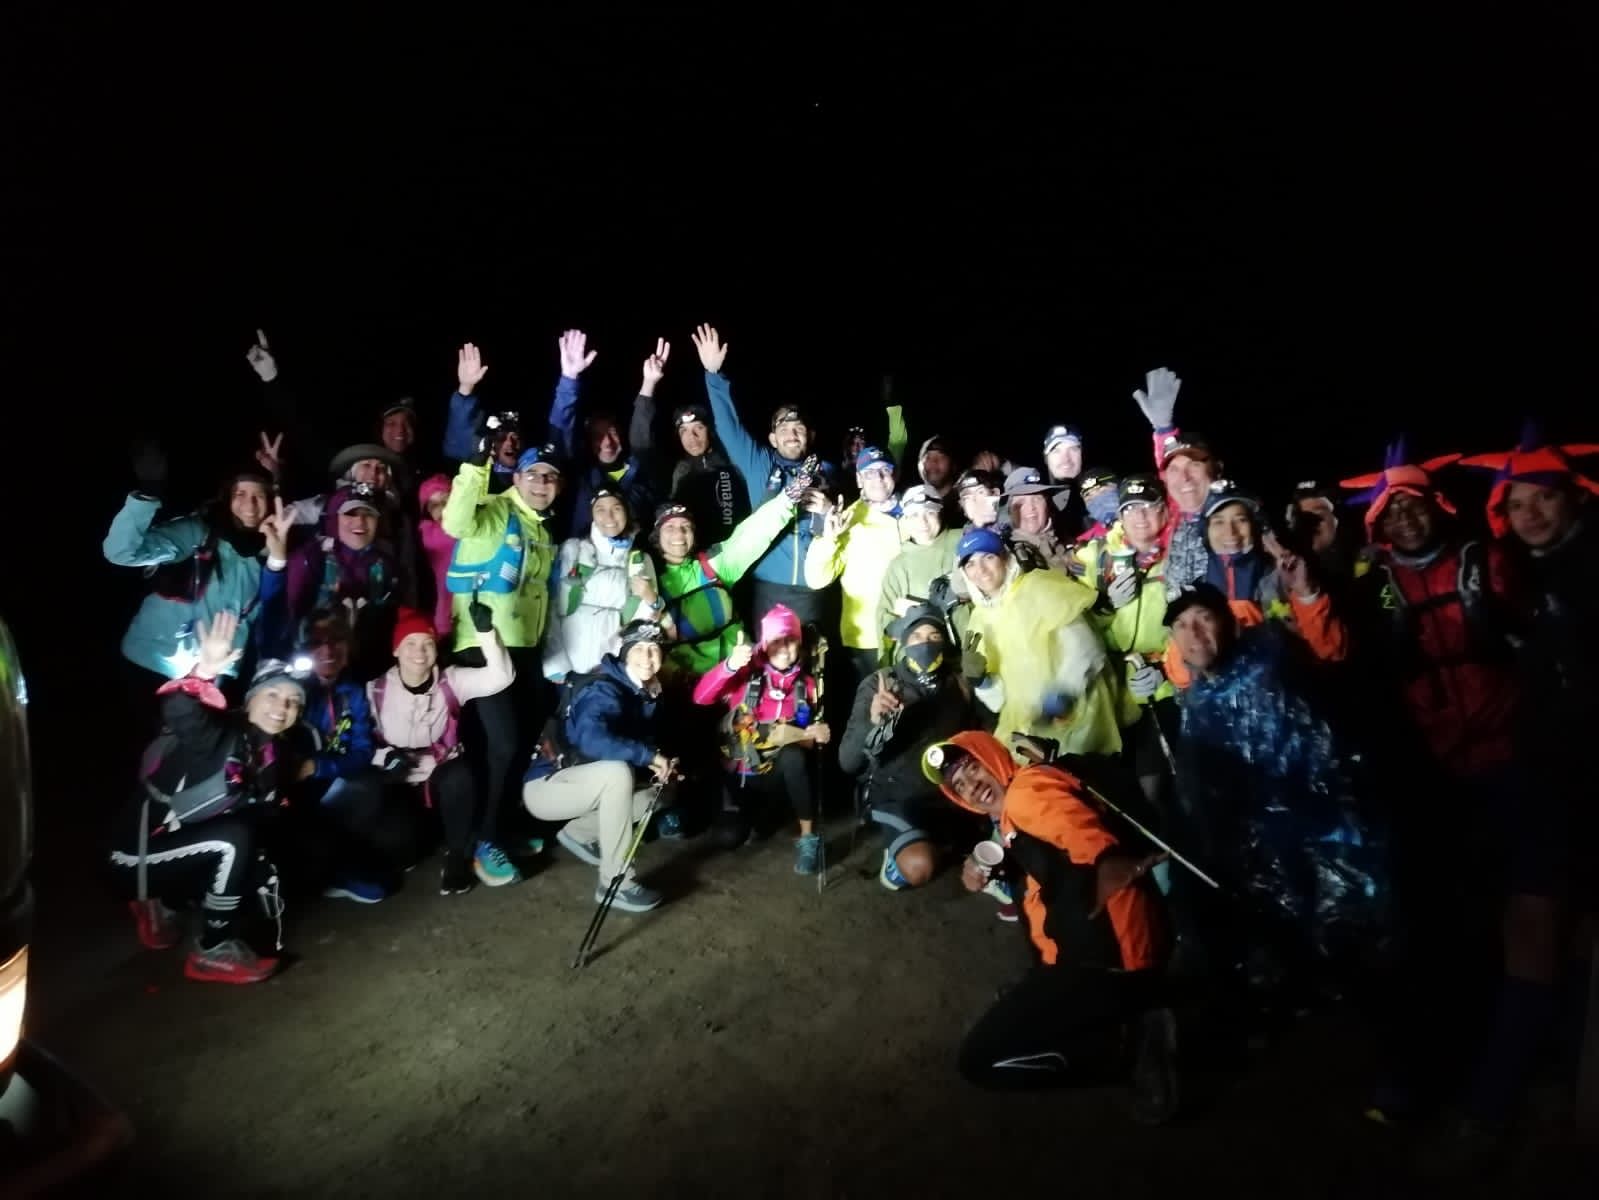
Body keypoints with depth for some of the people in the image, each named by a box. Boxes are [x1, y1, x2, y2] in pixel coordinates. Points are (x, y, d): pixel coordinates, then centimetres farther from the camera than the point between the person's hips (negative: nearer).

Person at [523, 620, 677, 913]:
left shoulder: (647, 694, 0)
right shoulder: (604, 691, -24)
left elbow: (643, 741, 8)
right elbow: (591, 739, -42)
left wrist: (661, 767, -14)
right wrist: (649, 756, -35)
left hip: (581, 784, 8)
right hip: (545, 786, -8)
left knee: (656, 792, 5)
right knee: (617, 772, -32)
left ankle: (579, 833, 16)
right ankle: (614, 882, -22)